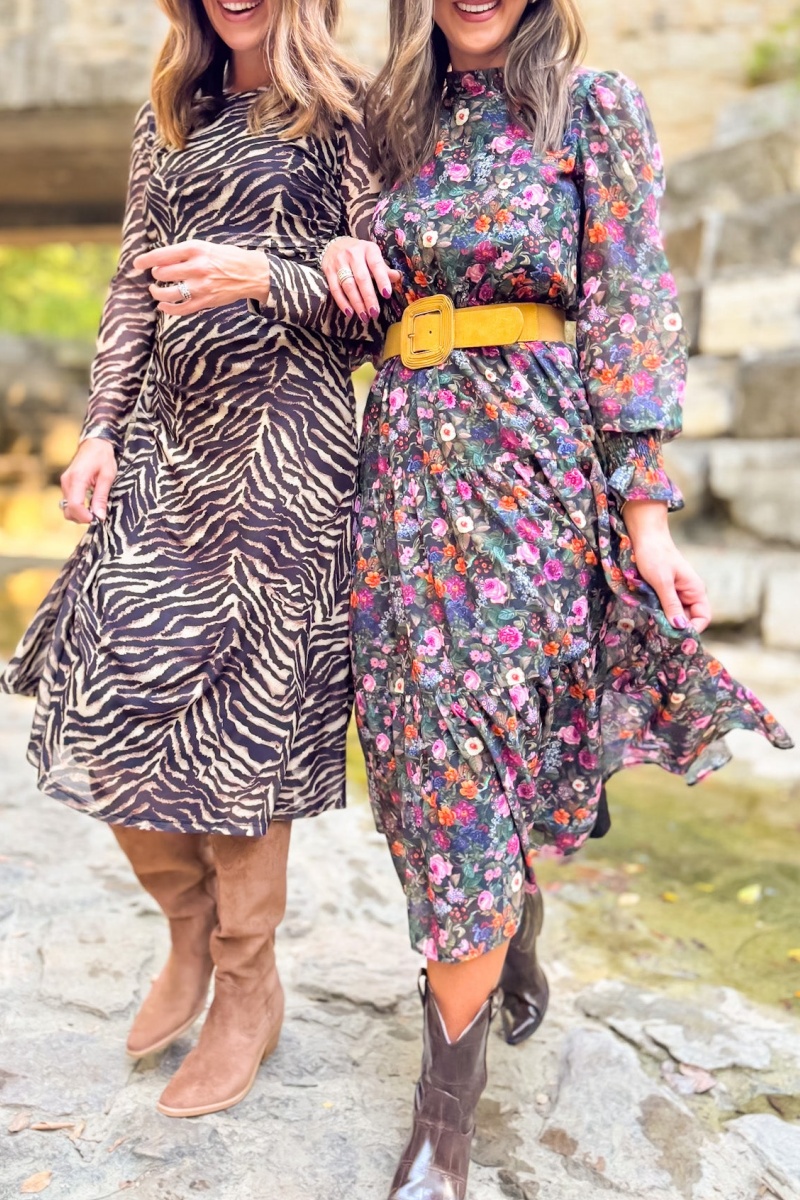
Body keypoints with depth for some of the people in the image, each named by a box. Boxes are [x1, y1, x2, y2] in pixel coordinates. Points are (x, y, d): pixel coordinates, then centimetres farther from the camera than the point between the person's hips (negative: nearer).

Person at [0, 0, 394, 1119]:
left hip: (283, 441, -5)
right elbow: (134, 289, 17)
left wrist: (264, 276, -17)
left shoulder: (345, 109, 3)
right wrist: (103, 430, 8)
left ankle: (249, 990, 21)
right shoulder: (168, 116, 19)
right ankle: (191, 931, 27)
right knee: (107, 696, 0)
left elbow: (382, 300, -2)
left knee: (237, 714, -1)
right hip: (167, 439, 5)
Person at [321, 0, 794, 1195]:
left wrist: (645, 509, -11)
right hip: (409, 461, 5)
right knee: (432, 731, 6)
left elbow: (632, 314, -4)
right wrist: (342, 264, 0)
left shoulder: (596, 107, 2)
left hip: (531, 466, -5)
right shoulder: (401, 120, 16)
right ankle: (513, 933, 38)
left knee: (470, 746, -8)